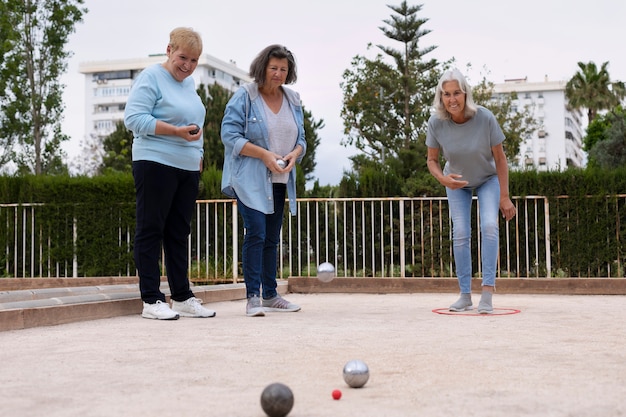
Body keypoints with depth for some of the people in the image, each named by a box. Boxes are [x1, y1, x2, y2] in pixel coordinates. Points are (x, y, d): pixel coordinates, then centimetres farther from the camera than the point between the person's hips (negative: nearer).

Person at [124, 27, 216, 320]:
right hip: (155, 164, -8)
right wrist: (176, 131, -20)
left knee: (179, 233, 10)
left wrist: (198, 154, 17)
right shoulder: (151, 77, -5)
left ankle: (182, 297, 15)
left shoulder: (189, 83, 18)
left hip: (188, 168, 8)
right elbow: (134, 118, -15)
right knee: (151, 230, -2)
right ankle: (151, 300, 0)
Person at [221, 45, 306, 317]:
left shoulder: (293, 101, 11)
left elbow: (301, 138, 14)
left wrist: (295, 154, -10)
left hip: (279, 181, 6)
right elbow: (230, 136, -13)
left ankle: (270, 296, 19)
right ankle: (252, 298, -12)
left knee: (272, 238, 11)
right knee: (256, 233, -15)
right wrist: (264, 155, -21)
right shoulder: (244, 97, -7)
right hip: (249, 179, -6)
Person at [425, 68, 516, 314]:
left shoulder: (485, 118, -30)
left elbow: (500, 158, -19)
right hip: (457, 183, 2)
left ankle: (487, 294, -20)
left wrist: (504, 197, -17)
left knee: (489, 226, -20)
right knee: (460, 234, -7)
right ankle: (465, 296, 3)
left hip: (488, 179, -1)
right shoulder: (436, 123, -25)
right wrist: (442, 178, -32)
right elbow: (432, 160, -10)